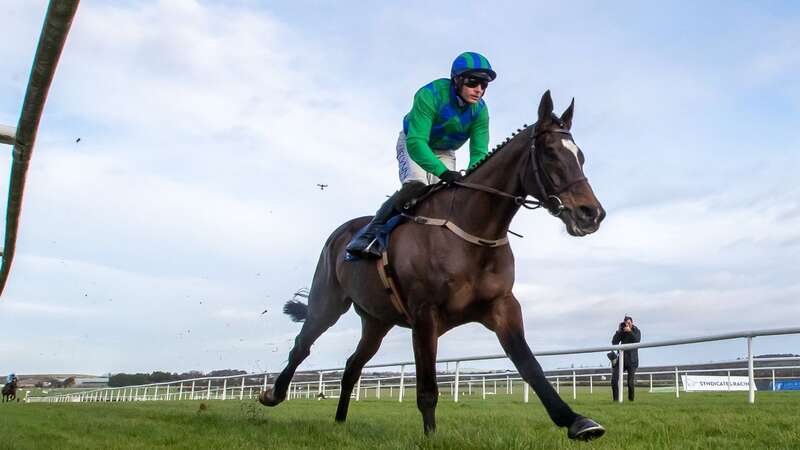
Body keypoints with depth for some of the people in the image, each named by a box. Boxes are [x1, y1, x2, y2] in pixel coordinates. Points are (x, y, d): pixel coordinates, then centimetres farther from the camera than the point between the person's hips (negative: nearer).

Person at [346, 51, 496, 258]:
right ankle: (369, 234, -22)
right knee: (416, 185, -28)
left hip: (444, 152, 5)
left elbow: (479, 152, -23)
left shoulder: (480, 111, -20)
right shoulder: (430, 95, -36)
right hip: (412, 143, -5)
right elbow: (415, 143, -43)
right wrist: (443, 172, -55)